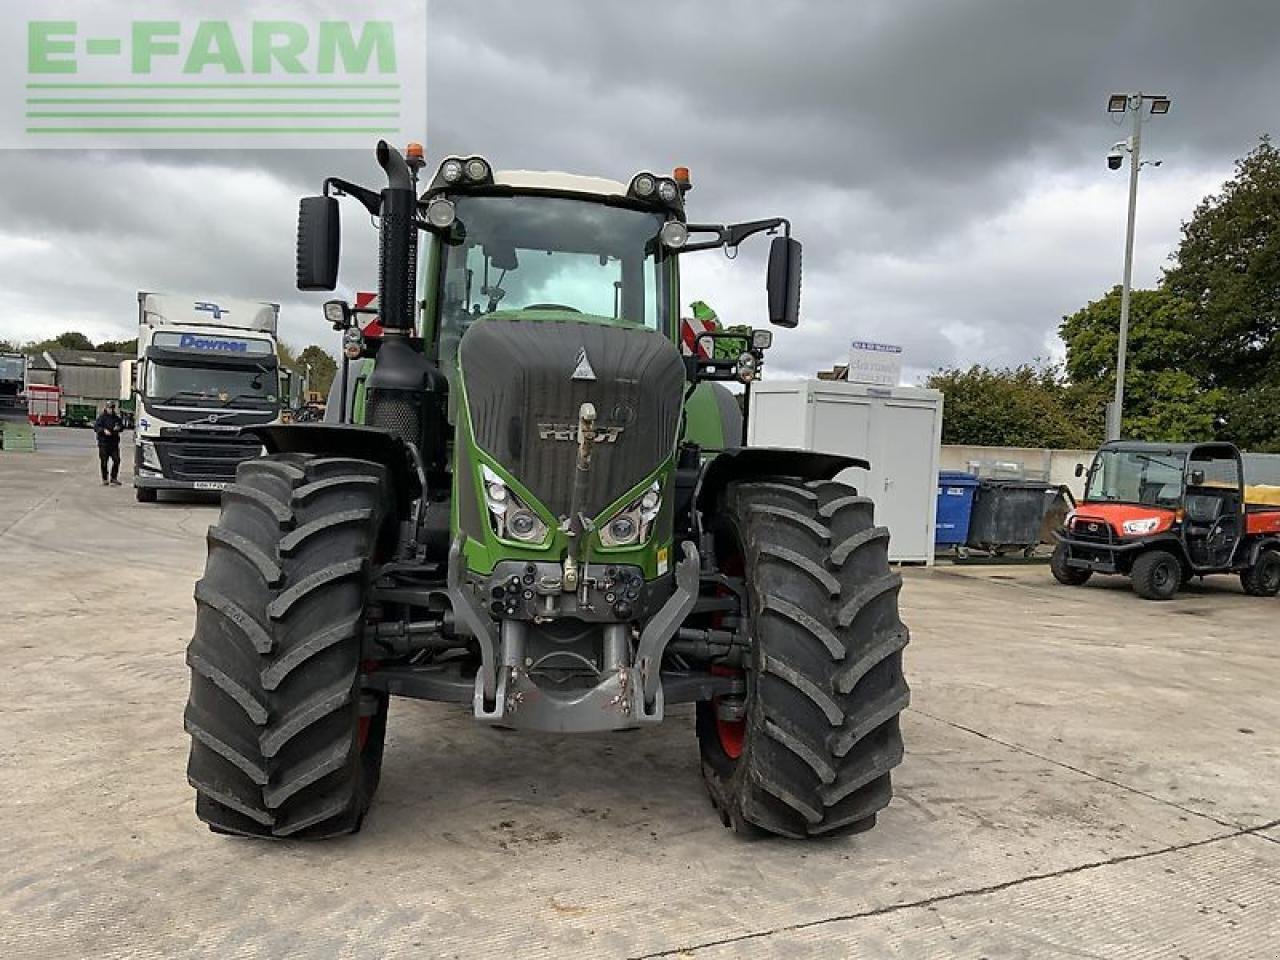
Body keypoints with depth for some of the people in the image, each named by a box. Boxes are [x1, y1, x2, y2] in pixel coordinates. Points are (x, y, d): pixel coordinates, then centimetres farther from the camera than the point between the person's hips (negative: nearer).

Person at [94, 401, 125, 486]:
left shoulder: (116, 417, 10)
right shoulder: (101, 417, -2)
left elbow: (122, 426, 17)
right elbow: (96, 427, -8)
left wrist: (119, 428, -5)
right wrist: (104, 430, -24)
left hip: (114, 443, 3)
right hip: (103, 442, -3)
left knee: (116, 460, -2)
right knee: (103, 461, 3)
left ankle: (114, 478, 10)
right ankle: (104, 479, 13)